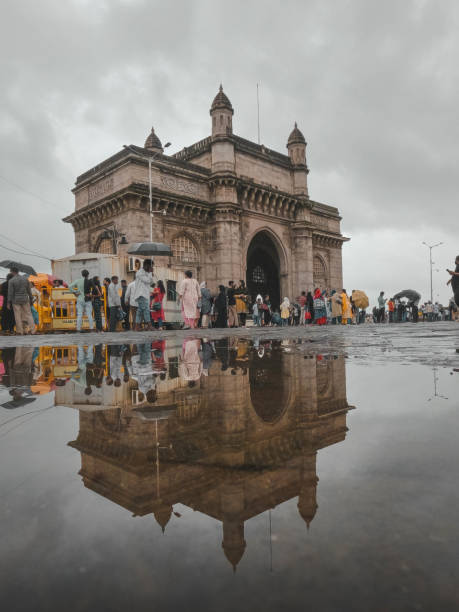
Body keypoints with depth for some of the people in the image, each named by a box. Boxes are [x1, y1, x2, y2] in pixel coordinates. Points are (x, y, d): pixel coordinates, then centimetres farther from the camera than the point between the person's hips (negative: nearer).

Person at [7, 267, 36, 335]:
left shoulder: (11, 281, -8)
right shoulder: (25, 279, 2)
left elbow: (10, 292, -10)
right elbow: (29, 290, 6)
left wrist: (9, 302, -5)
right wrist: (30, 299, 14)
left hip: (16, 301, -2)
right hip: (25, 299, 3)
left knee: (18, 316, 4)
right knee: (28, 314, 7)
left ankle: (20, 332, 7)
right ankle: (32, 330, 2)